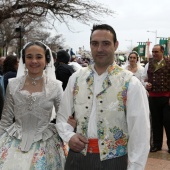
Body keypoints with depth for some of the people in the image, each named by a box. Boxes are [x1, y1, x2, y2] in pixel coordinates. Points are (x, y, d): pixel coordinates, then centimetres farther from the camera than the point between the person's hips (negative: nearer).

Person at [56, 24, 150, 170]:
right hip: (77, 158, 3)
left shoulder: (131, 84, -9)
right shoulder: (76, 78, 3)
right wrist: (69, 136, -7)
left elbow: (140, 133, -9)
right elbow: (62, 116, 11)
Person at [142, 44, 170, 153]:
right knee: (156, 122, 11)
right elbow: (144, 79, 16)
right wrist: (146, 84, -7)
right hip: (153, 97, 3)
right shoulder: (149, 65, 8)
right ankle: (157, 144, 24)